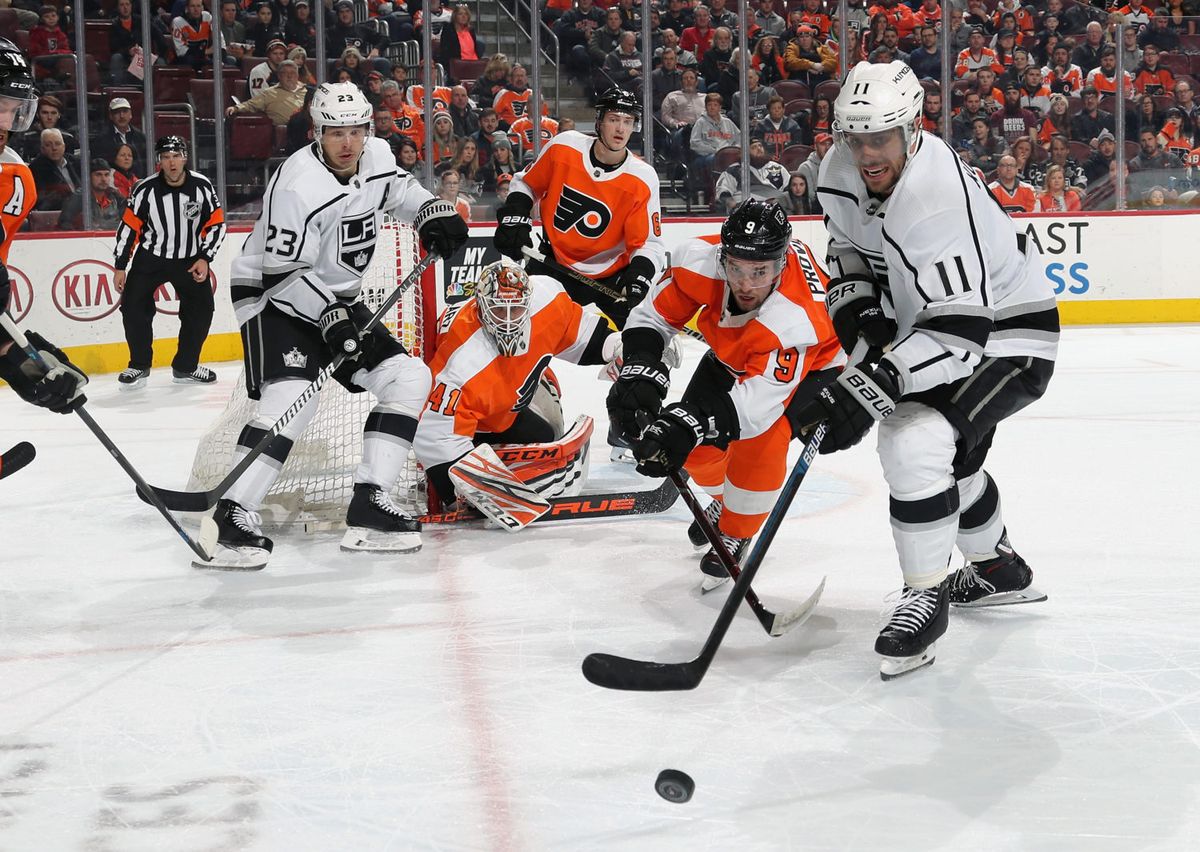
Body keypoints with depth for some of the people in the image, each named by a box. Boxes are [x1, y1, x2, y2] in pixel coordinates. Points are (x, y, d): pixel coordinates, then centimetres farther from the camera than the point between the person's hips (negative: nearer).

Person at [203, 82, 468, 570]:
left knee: (408, 379, 0)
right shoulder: (299, 185, -26)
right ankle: (231, 516, -26)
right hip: (275, 297, -8)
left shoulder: (377, 156, -3)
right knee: (292, 397, -29)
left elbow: (398, 188, 21)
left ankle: (369, 505, -1)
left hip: (336, 301, 8)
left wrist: (432, 214, 3)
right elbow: (283, 273, -24)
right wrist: (331, 319, -31)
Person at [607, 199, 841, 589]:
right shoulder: (700, 261, -33)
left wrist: (689, 423, -58)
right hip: (731, 353, 5)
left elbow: (758, 398, -46)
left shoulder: (796, 320, -44)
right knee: (698, 444, 0)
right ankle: (725, 500, 34)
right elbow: (653, 317, -19)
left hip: (810, 363, -5)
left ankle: (737, 533, 2)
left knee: (761, 442, -24)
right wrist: (640, 370, -35)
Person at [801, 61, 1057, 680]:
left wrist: (867, 393, -49)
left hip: (1007, 335, -9)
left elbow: (958, 329, -43)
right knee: (949, 456, 26)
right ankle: (1000, 570, 51)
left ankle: (925, 599, -10)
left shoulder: (939, 199, -37)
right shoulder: (843, 169, -11)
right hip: (936, 323, 10)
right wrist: (853, 299, -9)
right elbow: (848, 241, 12)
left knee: (914, 445, -27)